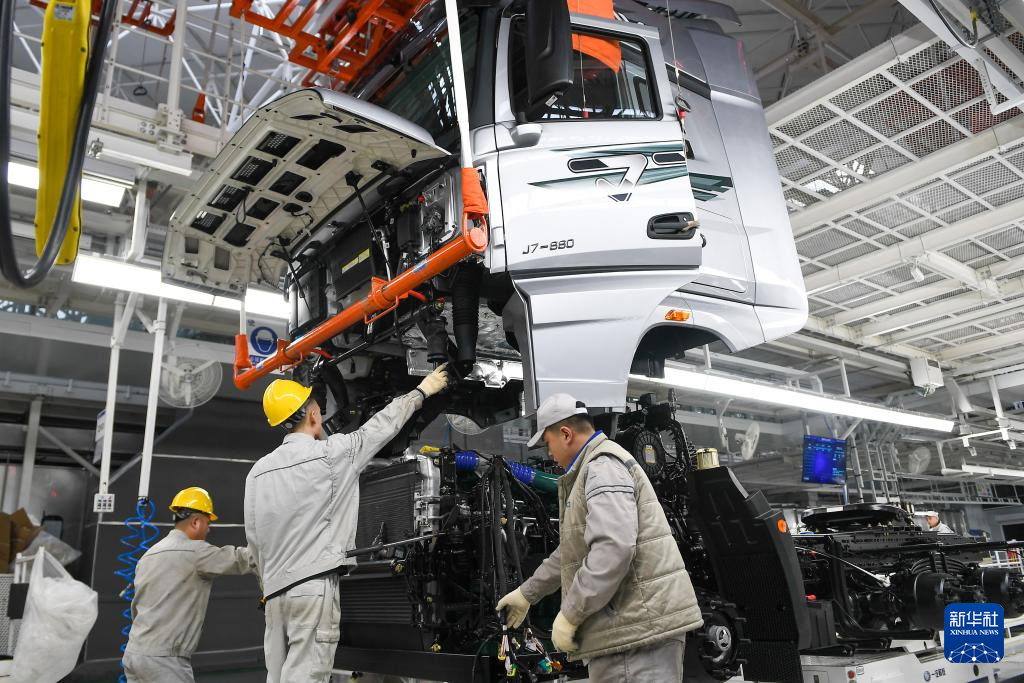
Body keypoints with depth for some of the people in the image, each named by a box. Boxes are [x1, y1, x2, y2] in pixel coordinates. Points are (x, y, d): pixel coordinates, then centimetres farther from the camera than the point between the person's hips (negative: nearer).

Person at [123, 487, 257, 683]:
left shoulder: (148, 555, 14)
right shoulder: (195, 552, -12)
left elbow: (136, 608, 19)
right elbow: (240, 559, -14)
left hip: (133, 653, 9)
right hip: (164, 660, -9)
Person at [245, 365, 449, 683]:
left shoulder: (258, 470, 11)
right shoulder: (331, 453, -5)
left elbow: (253, 537, 15)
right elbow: (381, 425, 6)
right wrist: (423, 390, 19)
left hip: (276, 589, 7)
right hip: (314, 585, -6)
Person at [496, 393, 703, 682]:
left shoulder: (603, 466, -13)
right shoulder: (593, 469, 22)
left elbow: (613, 548, -27)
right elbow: (575, 549, 28)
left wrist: (569, 614, -19)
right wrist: (526, 594, 30)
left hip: (638, 627, -11)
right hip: (634, 623, 11)